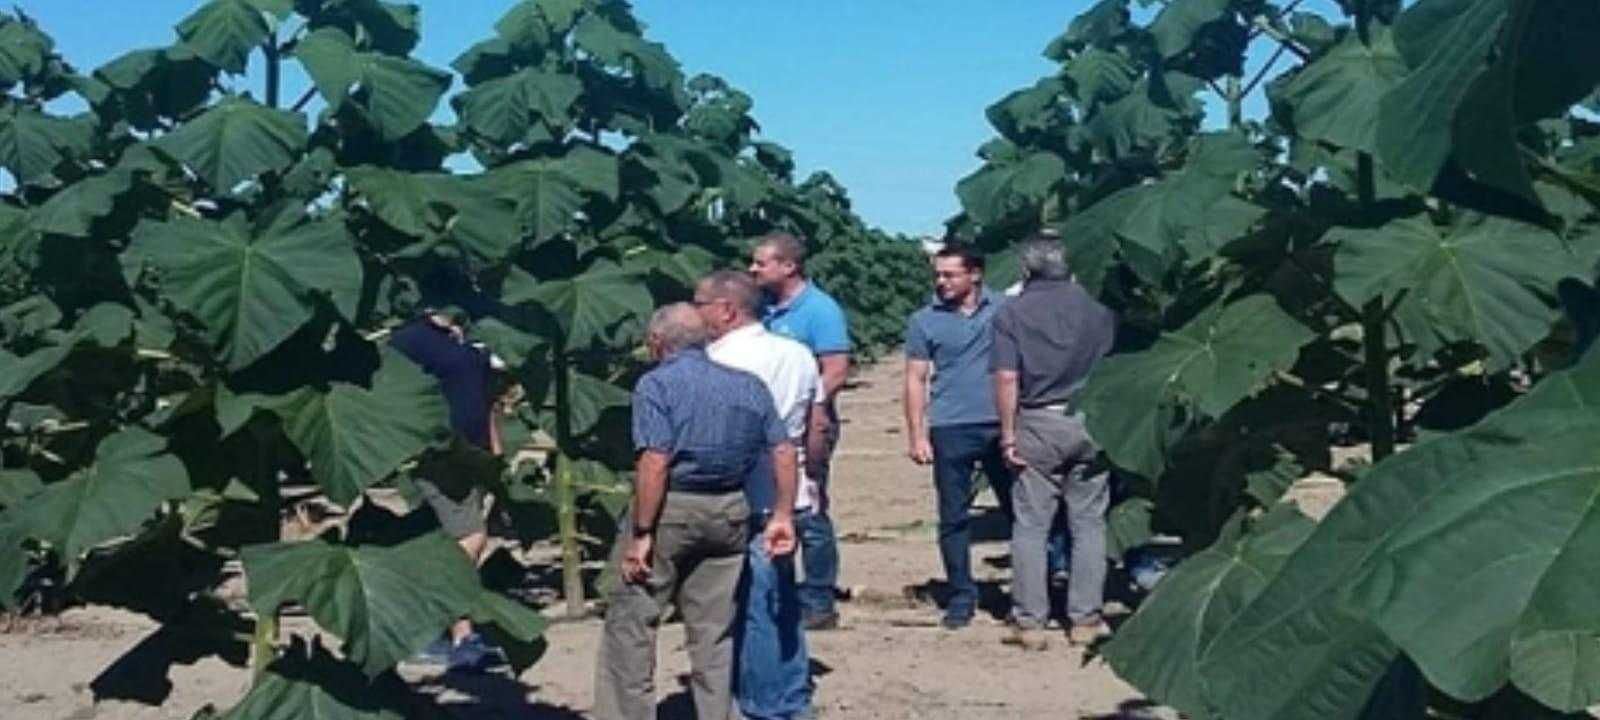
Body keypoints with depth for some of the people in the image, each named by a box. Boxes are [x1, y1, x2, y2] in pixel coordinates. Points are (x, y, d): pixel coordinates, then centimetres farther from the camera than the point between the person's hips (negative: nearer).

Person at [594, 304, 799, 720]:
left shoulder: (657, 384, -9)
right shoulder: (747, 384, 9)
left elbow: (655, 463, -18)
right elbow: (783, 451, 6)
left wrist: (641, 534, -16)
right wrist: (782, 516, 9)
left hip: (670, 511, -5)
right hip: (729, 514, 6)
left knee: (629, 622, 4)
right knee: (715, 629, 12)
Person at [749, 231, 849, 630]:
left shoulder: (820, 310, -10)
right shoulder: (767, 309, 13)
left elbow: (836, 371, -16)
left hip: (806, 426, -8)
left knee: (808, 516, -3)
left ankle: (817, 605, 5)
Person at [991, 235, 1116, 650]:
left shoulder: (1011, 313, -2)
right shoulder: (1096, 305, 4)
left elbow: (1006, 379, -8)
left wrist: (1008, 436, -4)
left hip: (1037, 426, -2)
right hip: (1090, 423, 2)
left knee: (1030, 526, 4)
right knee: (1089, 523, 8)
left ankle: (1029, 623, 5)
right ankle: (1085, 620, 10)